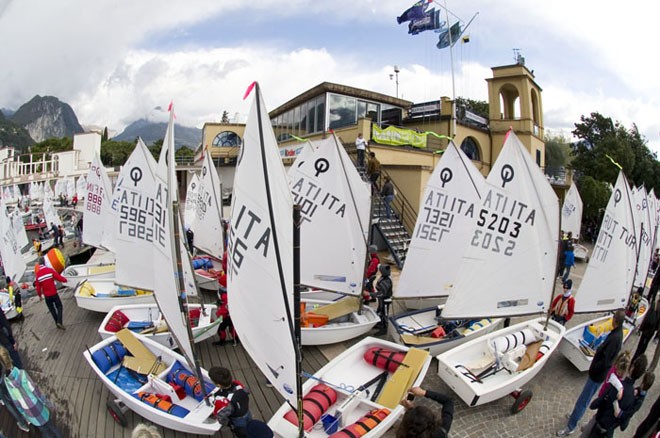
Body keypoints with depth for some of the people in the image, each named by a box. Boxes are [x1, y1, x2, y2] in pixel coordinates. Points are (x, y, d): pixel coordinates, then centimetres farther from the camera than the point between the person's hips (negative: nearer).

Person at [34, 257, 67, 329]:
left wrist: (40, 295, 14)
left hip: (47, 296, 3)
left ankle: (57, 323, 21)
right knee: (59, 306, 11)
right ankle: (59, 322, -5)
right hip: (54, 294, -2)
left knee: (52, 309, 17)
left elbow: (38, 287, 1)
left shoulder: (37, 274, -4)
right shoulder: (50, 270, -14)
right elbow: (59, 277, -13)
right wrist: (65, 280, 9)